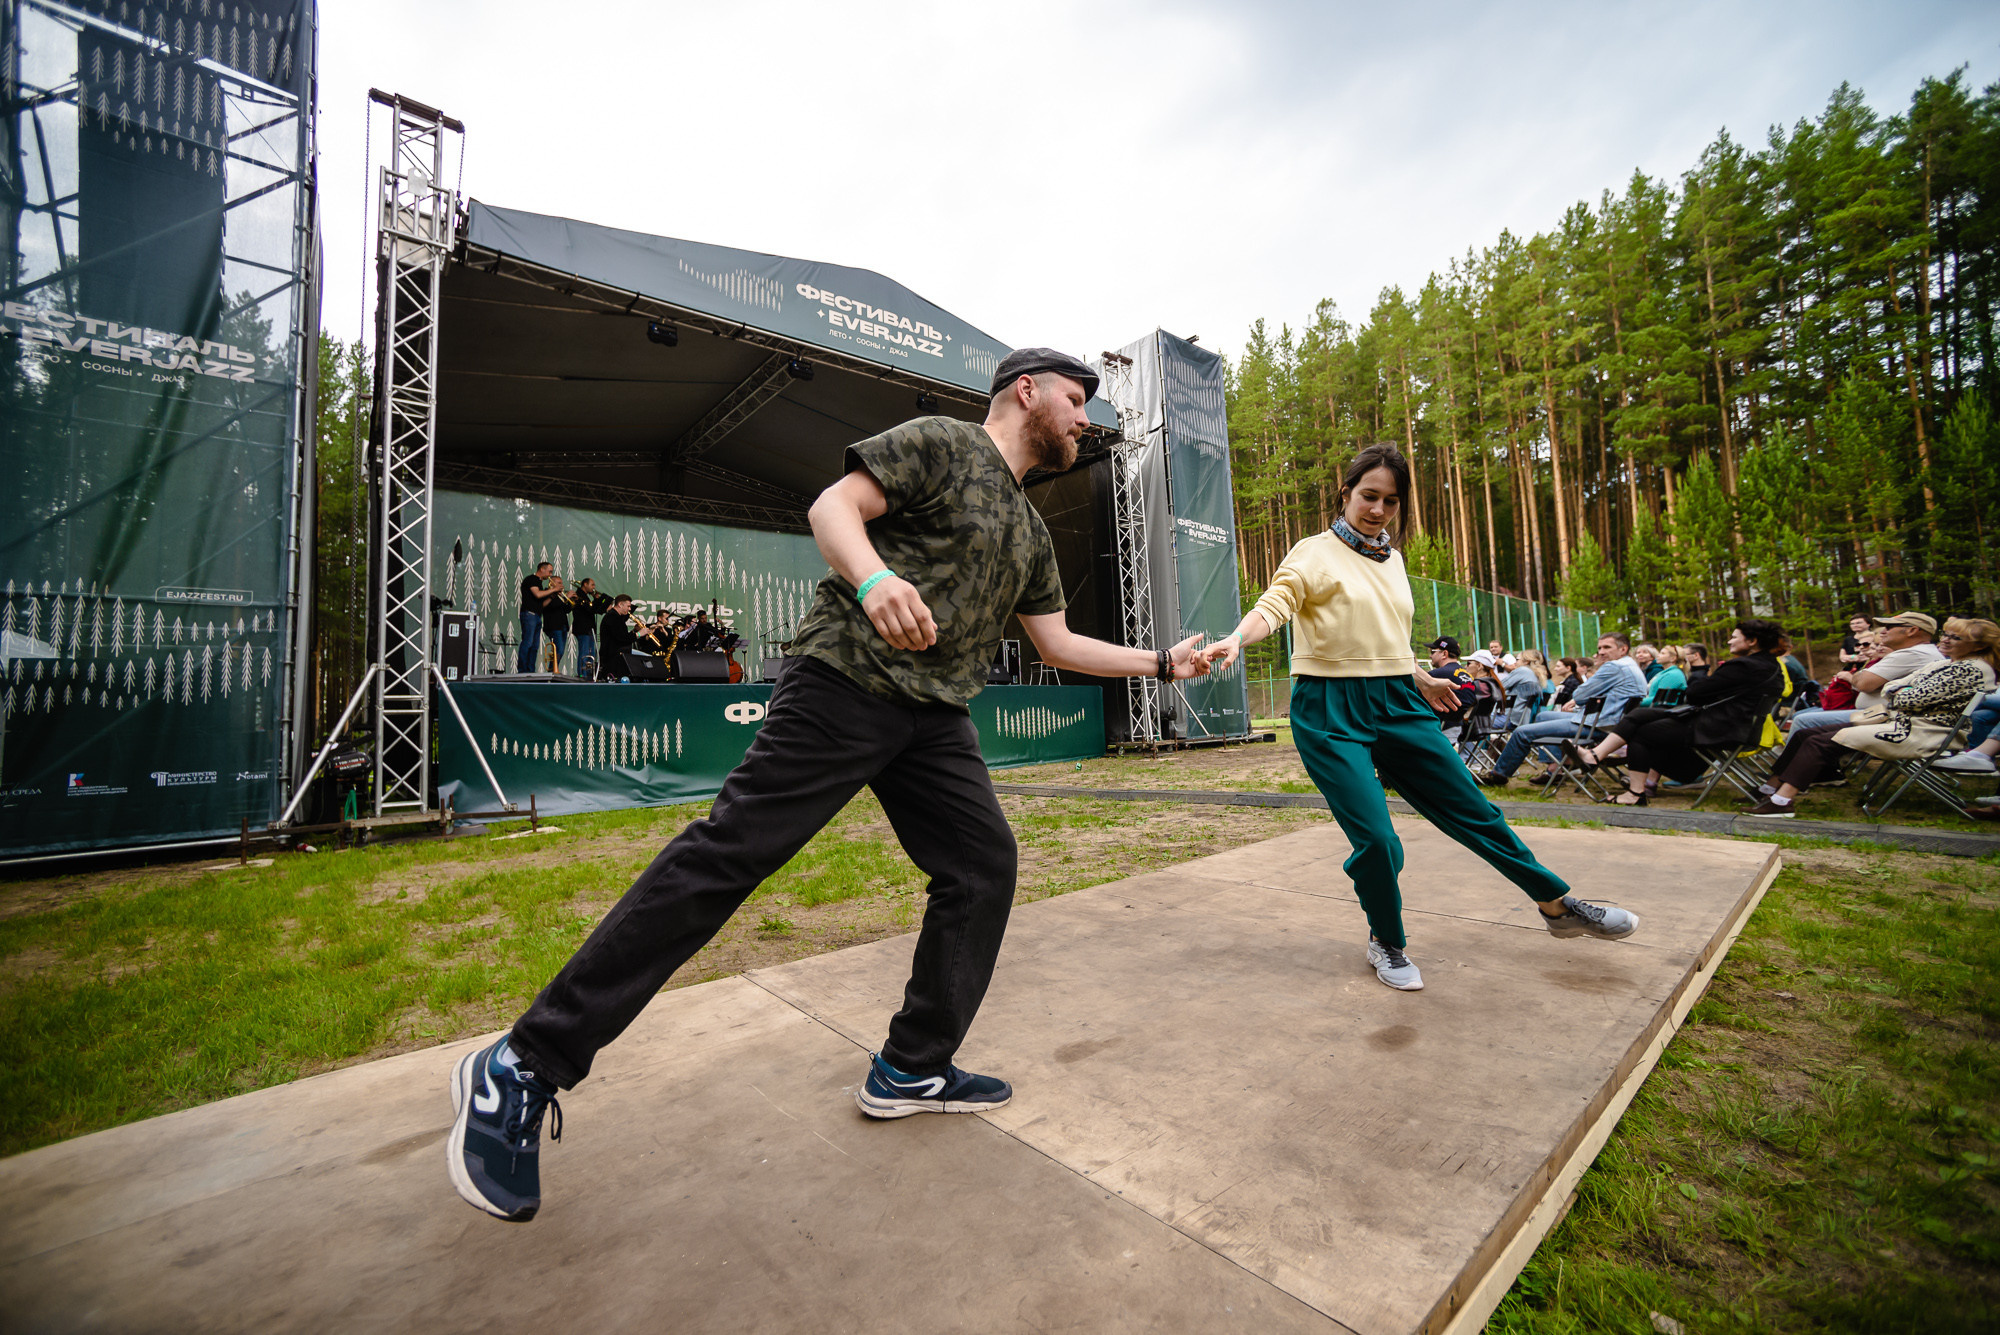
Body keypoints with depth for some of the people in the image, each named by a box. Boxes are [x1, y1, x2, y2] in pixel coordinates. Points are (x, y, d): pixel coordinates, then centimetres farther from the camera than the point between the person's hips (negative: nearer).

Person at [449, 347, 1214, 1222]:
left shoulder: (1030, 534, 23)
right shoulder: (940, 444, 1)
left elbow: (1057, 643, 25)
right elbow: (832, 505, -9)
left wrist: (1162, 662, 24)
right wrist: (874, 578, -30)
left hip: (935, 718, 9)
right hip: (848, 681, -8)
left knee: (983, 868, 3)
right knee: (728, 853, -12)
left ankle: (912, 1069, 18)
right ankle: (522, 1070, 1)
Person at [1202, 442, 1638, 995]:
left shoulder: (1392, 559, 15)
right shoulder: (1315, 554, -5)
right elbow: (1272, 606, -20)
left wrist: (1419, 680, 33)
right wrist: (1236, 638, -40)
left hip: (1397, 706, 6)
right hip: (1331, 713, -6)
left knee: (1472, 810, 13)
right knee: (1376, 840, -11)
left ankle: (1558, 905, 35)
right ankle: (1387, 943, 18)